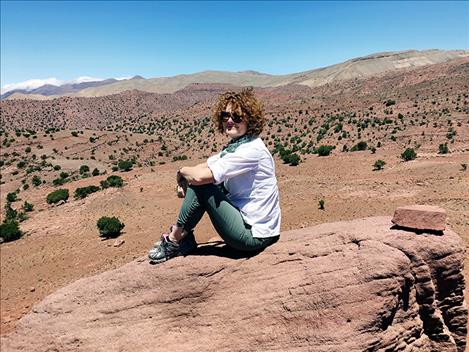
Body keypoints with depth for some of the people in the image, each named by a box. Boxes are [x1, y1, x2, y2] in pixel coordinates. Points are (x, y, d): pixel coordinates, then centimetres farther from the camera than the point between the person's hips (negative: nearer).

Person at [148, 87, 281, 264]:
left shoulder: (251, 150, -23)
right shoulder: (236, 145, 8)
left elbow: (200, 176, -28)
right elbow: (204, 167, 8)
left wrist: (182, 171, -7)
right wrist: (184, 180, -12)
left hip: (255, 235, -9)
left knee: (200, 184, -15)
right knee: (202, 182, 7)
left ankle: (174, 240, 4)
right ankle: (183, 238, 13)